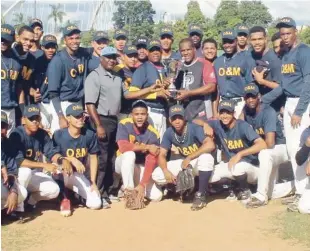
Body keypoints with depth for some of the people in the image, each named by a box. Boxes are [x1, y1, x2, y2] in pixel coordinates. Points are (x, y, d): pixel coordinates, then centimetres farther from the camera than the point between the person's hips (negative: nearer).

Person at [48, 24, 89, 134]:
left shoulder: (84, 55, 0)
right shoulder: (57, 60, -15)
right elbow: (53, 93, -15)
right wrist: (61, 117, -18)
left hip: (79, 103, 5)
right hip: (62, 104, -5)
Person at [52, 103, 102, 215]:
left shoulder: (90, 135, -10)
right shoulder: (59, 135, -18)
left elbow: (93, 158, -1)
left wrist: (93, 183, -4)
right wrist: (72, 160, -32)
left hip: (78, 175, 3)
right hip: (61, 173, -2)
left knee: (95, 204, -13)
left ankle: (76, 193, 20)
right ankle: (64, 196, -11)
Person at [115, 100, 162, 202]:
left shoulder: (153, 134, -18)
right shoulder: (124, 124, -18)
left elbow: (151, 162, -23)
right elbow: (123, 147, -32)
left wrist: (142, 185, -33)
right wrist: (147, 147, -28)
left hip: (141, 168, 2)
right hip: (123, 164, -1)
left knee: (156, 196, -15)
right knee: (129, 154, -36)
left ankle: (137, 187, 13)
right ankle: (128, 190, -24)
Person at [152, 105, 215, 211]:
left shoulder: (194, 128, -23)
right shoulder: (169, 133, -8)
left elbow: (210, 145, -38)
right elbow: (162, 155, -6)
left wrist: (189, 158, -33)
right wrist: (166, 171, -26)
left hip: (199, 163, -4)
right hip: (185, 162, 4)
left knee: (206, 157, -40)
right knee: (156, 175, -14)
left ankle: (201, 195, -22)